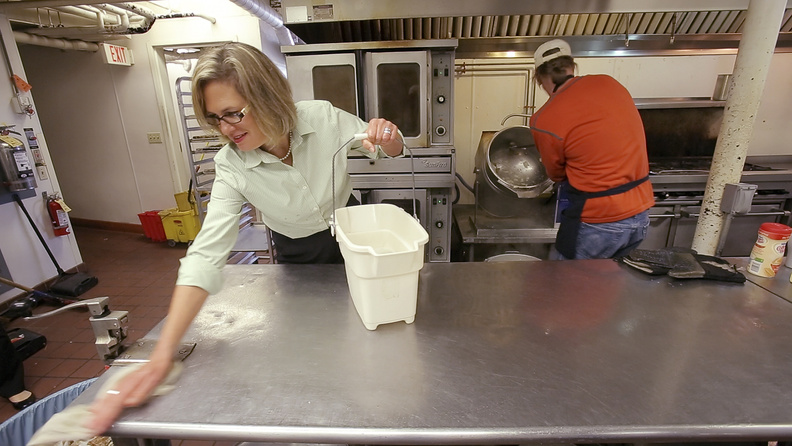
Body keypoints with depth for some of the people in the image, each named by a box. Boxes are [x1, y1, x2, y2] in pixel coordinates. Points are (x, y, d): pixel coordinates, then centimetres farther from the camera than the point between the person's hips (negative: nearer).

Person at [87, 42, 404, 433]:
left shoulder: (322, 117, -26)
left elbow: (390, 150, -11)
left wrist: (387, 137, -37)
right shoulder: (232, 167, -26)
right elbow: (206, 255, -31)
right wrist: (161, 357, -37)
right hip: (296, 255, 0)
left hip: (350, 235, 1)